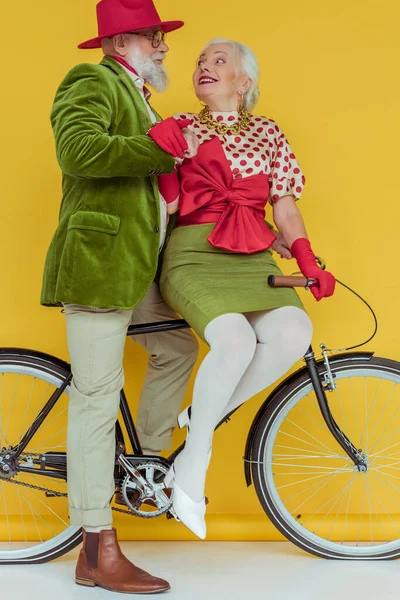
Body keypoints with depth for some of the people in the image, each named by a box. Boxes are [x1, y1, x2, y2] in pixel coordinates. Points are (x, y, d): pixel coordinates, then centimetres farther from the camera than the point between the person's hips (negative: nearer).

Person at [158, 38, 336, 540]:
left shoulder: (267, 132, 17)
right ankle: (193, 465, -12)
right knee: (236, 341, -31)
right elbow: (168, 205, 3)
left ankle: (204, 417, -6)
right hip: (193, 255, -3)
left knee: (293, 333, -27)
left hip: (254, 261, 3)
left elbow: (284, 205, 16)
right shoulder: (180, 128, 11)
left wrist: (307, 258, 4)